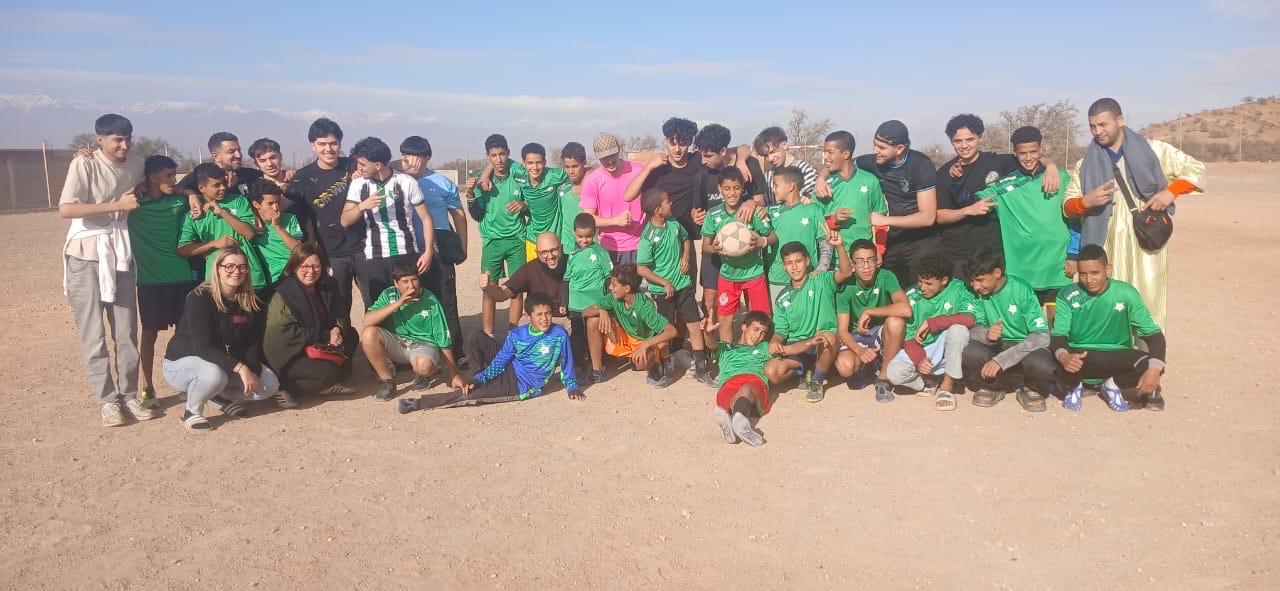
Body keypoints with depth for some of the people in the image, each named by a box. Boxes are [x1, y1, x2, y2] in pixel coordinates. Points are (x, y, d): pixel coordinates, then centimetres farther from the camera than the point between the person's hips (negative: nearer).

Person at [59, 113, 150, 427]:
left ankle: (130, 395, 16)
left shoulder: (136, 165, 3)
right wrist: (117, 205, -25)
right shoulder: (83, 165, -13)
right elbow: (65, 209, -23)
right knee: (93, 333, 0)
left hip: (121, 252, 5)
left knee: (127, 330, 7)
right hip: (86, 254, -5)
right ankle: (107, 400, 6)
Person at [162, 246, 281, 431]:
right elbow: (202, 347, -29)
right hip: (182, 361, -6)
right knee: (214, 374, -40)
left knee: (270, 384, -13)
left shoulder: (251, 303, -4)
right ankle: (192, 411, -10)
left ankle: (220, 396, 11)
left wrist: (253, 371, -23)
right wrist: (240, 367, -38)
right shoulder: (199, 298, -21)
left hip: (226, 363, 6)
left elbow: (252, 343, -2)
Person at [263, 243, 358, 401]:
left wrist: (337, 329, -15)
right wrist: (326, 336, -21)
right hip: (288, 357, -8)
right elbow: (284, 333, -21)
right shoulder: (284, 295, -15)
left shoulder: (328, 287, 4)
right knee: (329, 373, -29)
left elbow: (341, 316, 11)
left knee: (351, 335, -6)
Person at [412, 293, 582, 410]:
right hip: (508, 369, 5)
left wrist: (572, 387, 2)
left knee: (469, 395, -20)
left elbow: (566, 363, -2)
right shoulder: (516, 334, -4)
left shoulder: (559, 334, -14)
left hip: (522, 386, -5)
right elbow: (500, 361, -3)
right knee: (477, 337, -4)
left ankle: (420, 403, -10)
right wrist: (477, 380, -14)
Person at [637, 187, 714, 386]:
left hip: (683, 285, 5)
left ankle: (701, 370, 13)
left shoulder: (674, 224, -1)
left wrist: (686, 257, 2)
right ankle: (665, 368, 30)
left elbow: (686, 239, 20)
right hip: (663, 291, -5)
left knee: (695, 327, 4)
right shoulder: (648, 237, -19)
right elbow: (642, 269, -19)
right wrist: (665, 283, -16)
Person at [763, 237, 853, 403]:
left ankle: (817, 380, -11)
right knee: (773, 372, -26)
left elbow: (846, 273, -18)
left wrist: (839, 246, -34)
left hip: (822, 348, -2)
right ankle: (805, 372, 7)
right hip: (795, 348, 3)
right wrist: (775, 342, -13)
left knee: (829, 337, -39)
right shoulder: (782, 298, 11)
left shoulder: (821, 281, 0)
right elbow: (780, 331, 11)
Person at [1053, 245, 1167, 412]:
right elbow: (1058, 334, -15)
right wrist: (1063, 356, -40)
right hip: (1079, 357, -1)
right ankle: (1073, 386, 3)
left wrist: (1155, 368, -29)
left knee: (1149, 366, -28)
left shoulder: (1126, 294, -10)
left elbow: (1153, 333, -11)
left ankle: (1113, 385, 4)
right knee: (1059, 364, -34)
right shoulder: (1068, 296, -9)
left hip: (1116, 358, 1)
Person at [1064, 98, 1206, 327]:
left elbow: (1196, 169, 10)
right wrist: (1086, 201, -11)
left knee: (1147, 305, -5)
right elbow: (1067, 205, 11)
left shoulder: (1153, 150, 6)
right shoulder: (1086, 164, 11)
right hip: (1108, 248, 1)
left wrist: (1171, 192, -7)